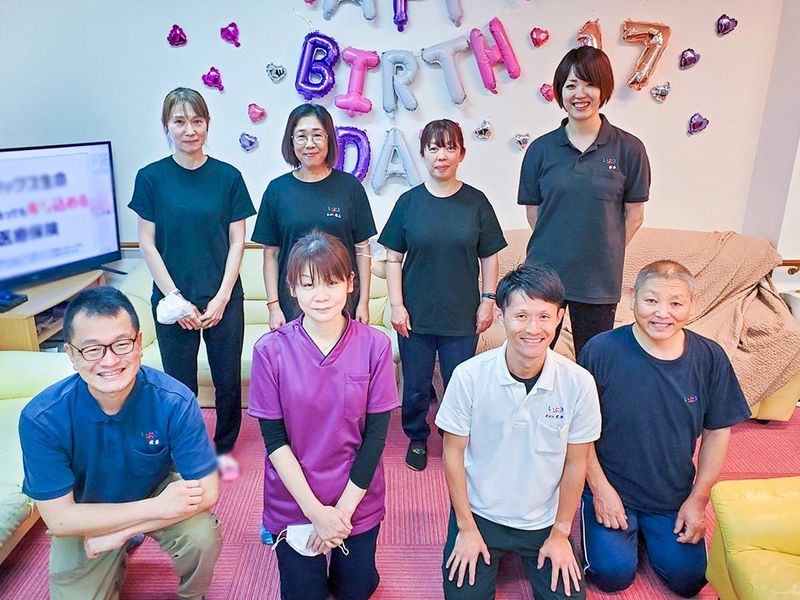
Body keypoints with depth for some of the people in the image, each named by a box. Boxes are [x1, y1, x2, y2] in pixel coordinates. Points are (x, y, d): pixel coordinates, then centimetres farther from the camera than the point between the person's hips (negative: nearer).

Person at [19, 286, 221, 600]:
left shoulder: (174, 402, -28)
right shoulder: (41, 418, -26)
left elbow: (206, 490, -23)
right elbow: (58, 519, -22)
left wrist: (119, 533, -24)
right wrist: (158, 508, -29)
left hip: (159, 490, -1)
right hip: (82, 519, 1)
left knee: (203, 536, -25)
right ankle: (115, 564, 21)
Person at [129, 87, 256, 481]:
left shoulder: (228, 176, -1)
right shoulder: (151, 177, -1)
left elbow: (237, 242, -1)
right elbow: (148, 244, -1)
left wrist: (222, 297, -8)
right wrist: (176, 298, -8)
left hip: (223, 298, 1)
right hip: (172, 298, 0)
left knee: (228, 379, 10)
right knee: (179, 384, 9)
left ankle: (224, 449, 32)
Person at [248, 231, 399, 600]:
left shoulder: (375, 346, -15)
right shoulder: (270, 350, -16)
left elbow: (375, 434, -11)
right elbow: (274, 438, -12)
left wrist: (343, 508, -12)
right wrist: (315, 511, -15)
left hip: (358, 500, 1)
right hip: (293, 499, 0)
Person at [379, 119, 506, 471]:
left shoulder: (476, 202, 0)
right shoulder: (409, 201, -1)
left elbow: (489, 256, 3)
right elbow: (393, 258, 1)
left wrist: (487, 302, -1)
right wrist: (396, 304, -5)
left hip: (462, 316, 0)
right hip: (415, 314, 0)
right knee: (415, 387, 11)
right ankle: (417, 439, 36)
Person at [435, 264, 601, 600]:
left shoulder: (579, 383, -18)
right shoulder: (469, 376, -20)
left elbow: (575, 463, -5)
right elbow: (453, 451, -9)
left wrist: (560, 533, 1)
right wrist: (467, 528, -5)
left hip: (543, 521, 1)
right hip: (479, 513, -1)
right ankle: (490, 558, 26)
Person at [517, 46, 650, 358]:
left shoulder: (629, 149, -3)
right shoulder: (541, 149, 0)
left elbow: (634, 215, 2)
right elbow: (533, 211, 5)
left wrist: (605, 254, 0)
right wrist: (555, 248, 0)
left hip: (599, 278, -1)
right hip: (544, 274, 1)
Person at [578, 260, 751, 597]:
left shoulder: (710, 358, -10)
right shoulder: (601, 351, -20)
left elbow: (718, 431, 1)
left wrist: (698, 499, 0)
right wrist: (601, 489, -11)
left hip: (675, 497, 3)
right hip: (610, 490, -3)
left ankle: (648, 532, 32)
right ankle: (626, 533, 23)